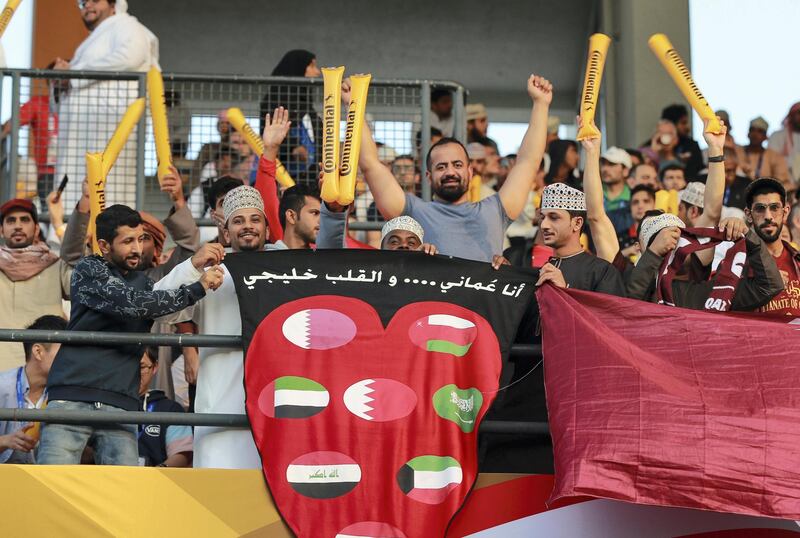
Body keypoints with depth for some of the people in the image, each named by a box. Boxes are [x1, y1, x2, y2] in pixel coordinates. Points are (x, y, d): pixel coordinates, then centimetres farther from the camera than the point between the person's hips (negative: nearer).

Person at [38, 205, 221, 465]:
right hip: (72, 397, -5)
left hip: (120, 405, 5)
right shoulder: (89, 269, 2)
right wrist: (198, 288, -12)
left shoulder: (142, 281, 24)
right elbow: (133, 303, -11)